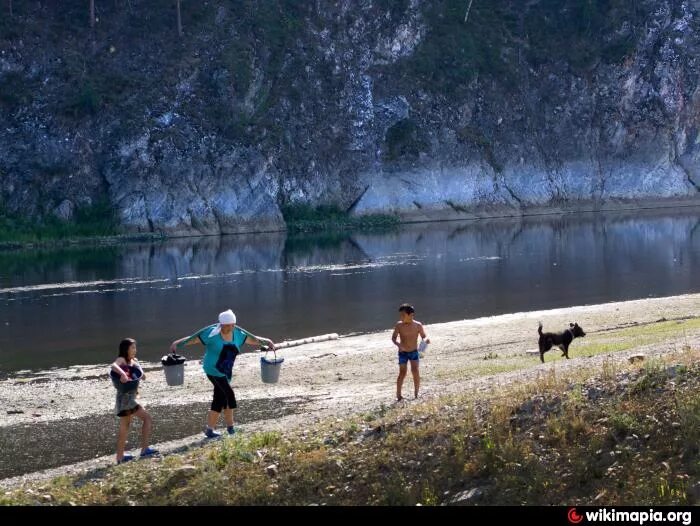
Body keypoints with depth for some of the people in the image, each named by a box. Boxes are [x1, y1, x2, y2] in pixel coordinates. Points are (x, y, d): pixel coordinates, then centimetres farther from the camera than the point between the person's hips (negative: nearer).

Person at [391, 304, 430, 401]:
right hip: (403, 352, 0)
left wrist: (426, 340, -24)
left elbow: (424, 336, 0)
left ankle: (416, 394, 2)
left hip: (414, 352, 0)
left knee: (415, 372, -11)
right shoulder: (399, 325, -11)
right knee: (402, 373, -6)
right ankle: (398, 395, 6)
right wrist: (398, 345, -25)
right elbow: (393, 338, -5)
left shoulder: (418, 325, -10)